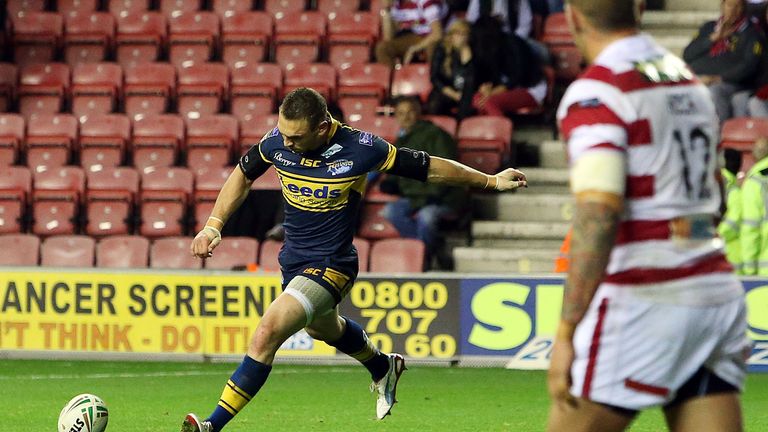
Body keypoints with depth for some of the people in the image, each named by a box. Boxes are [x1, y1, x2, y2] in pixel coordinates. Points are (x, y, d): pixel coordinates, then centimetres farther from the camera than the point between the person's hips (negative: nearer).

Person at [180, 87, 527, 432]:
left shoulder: (359, 149, -24)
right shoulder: (277, 141, -13)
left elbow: (428, 168, -11)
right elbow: (242, 175, 7)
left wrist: (490, 181, -4)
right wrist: (213, 226, -3)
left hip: (330, 266, -7)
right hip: (292, 259, 7)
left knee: (267, 333, -23)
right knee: (322, 328, 32)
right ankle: (383, 368, 63)